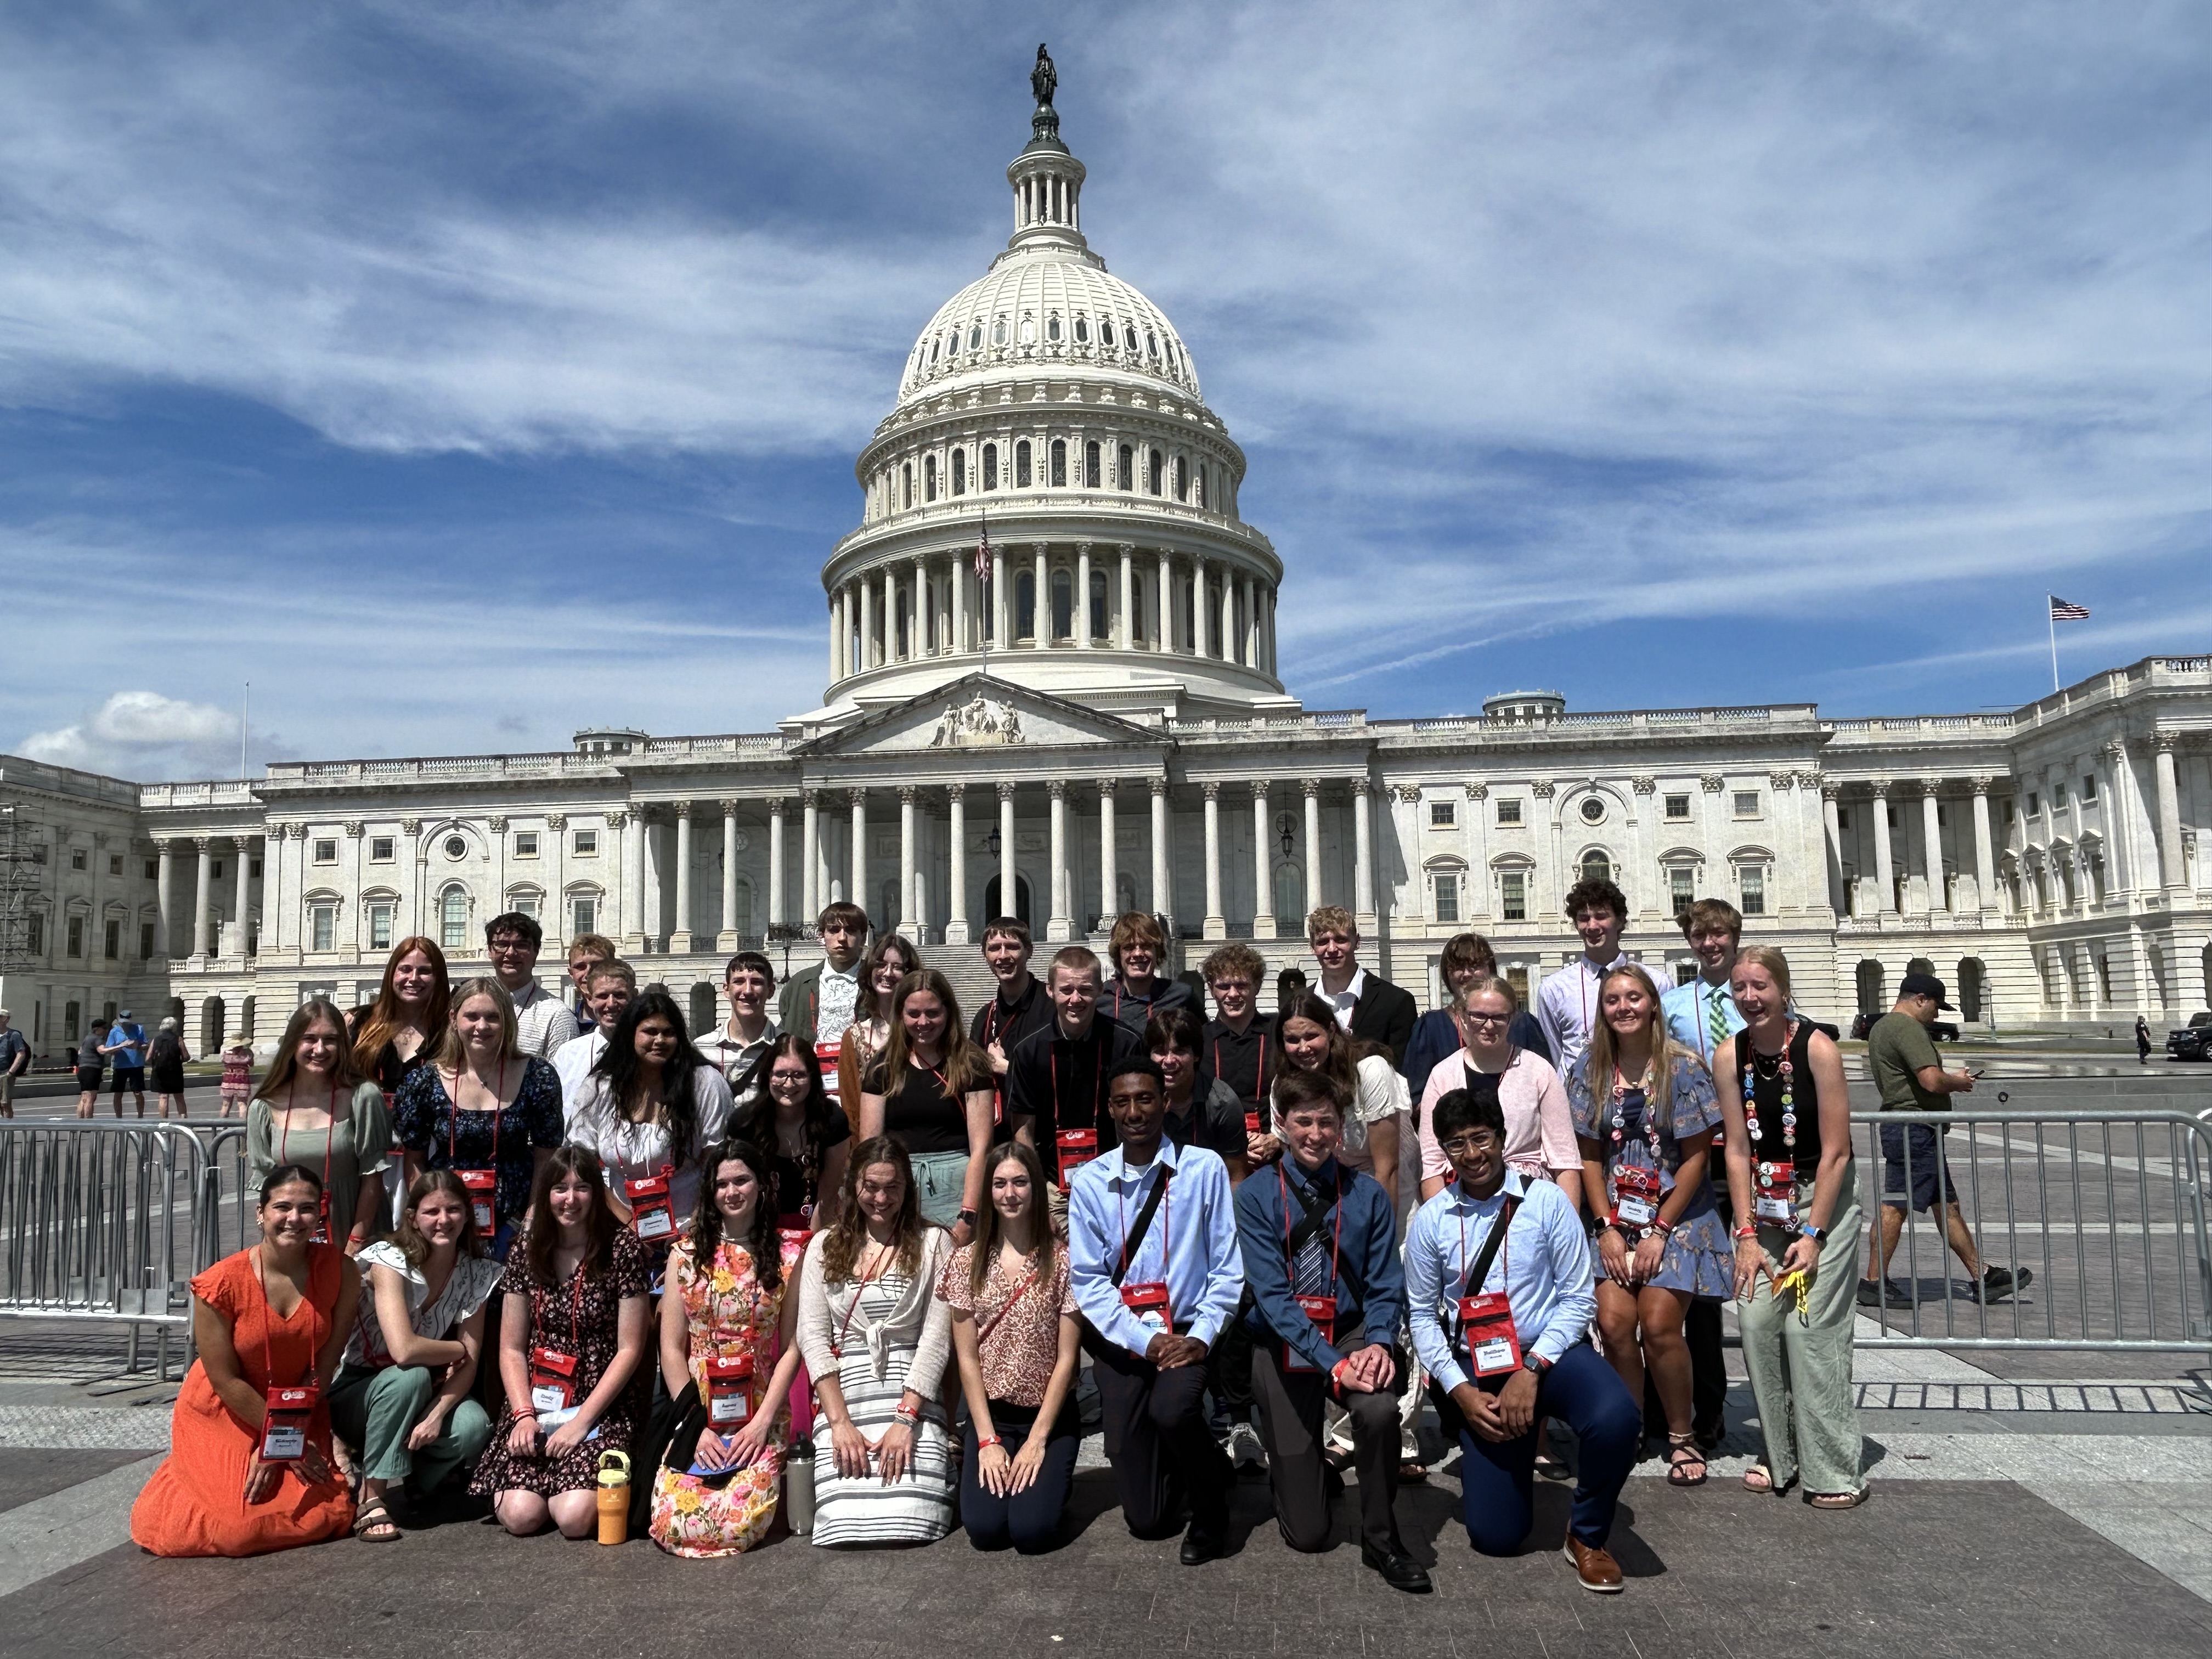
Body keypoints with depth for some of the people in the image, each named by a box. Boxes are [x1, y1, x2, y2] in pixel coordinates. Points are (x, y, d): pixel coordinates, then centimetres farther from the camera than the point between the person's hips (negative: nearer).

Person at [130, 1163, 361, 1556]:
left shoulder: (339, 1271, -15)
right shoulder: (222, 1284, -22)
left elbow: (324, 1364, -11)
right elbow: (226, 1381, -15)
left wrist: (280, 1444, -14)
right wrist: (288, 1440, -14)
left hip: (302, 1414, 2)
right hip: (224, 1416, -2)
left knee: (326, 1516, -7)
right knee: (236, 1528, -12)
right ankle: (205, 1474, 23)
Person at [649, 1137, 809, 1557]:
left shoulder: (787, 1256, 2)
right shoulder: (687, 1254, 4)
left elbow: (792, 1348, -1)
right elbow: (671, 1349, 2)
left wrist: (763, 1421, -11)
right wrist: (696, 1424, -7)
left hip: (761, 1418, -1)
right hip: (697, 1416, 1)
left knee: (739, 1526, -19)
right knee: (673, 1526, -16)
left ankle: (770, 1477, 13)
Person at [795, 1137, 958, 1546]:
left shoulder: (933, 1243, 5)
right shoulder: (824, 1247, 12)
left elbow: (937, 1335, -2)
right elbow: (812, 1336, 3)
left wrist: (905, 1418, -12)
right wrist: (839, 1421, -8)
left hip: (913, 1396, -1)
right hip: (844, 1396, 2)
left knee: (909, 1522, -18)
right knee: (846, 1524, -18)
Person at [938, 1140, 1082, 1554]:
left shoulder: (1062, 1261, -7)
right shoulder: (966, 1262, -1)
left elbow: (1066, 1359, -7)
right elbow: (967, 1358, -2)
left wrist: (1037, 1440, -12)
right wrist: (988, 1440, -9)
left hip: (1050, 1415, -1)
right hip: (989, 1414, 2)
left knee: (1032, 1531, -18)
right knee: (985, 1528, -17)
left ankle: (1051, 1479, 14)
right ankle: (990, 1464, 14)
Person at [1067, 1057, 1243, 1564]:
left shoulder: (1204, 1169, -5)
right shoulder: (1089, 1182, -2)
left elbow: (1227, 1270, -4)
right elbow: (1087, 1281, -4)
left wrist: (1200, 1337, -15)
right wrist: (1146, 1341, -14)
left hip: (1187, 1334, -1)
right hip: (1121, 1340, 2)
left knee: (1172, 1409, -34)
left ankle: (1211, 1508, -1)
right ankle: (1185, 1462, 39)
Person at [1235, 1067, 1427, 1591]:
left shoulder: (1368, 1196, -3)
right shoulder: (1255, 1197, -9)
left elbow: (1386, 1287, -2)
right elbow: (1272, 1294, -16)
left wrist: (1379, 1344, -24)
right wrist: (1333, 1364, -26)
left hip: (1352, 1333, 1)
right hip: (1282, 1344, -1)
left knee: (1380, 1407, -36)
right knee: (1307, 1533, 0)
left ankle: (1382, 1542, -10)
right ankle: (1296, 1466, 37)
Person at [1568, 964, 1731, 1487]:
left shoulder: (1683, 1068, -7)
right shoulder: (1592, 1070, 2)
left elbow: (1696, 1157, -7)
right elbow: (1589, 1156, 5)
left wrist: (1659, 1232, -9)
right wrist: (1608, 1228, -3)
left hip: (1679, 1217, -3)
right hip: (1617, 1219, 3)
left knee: (1658, 1325, -14)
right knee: (1614, 1322, -12)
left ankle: (1682, 1437, 8)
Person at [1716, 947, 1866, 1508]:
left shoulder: (1817, 1049, -17)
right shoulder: (1730, 1055, -5)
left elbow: (1836, 1152, -14)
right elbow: (1738, 1152, -3)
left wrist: (1812, 1235, -14)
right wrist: (1747, 1233, -6)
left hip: (1825, 1195, -4)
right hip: (1765, 1199, 4)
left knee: (1810, 1326, -10)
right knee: (1756, 1319, -3)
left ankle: (1832, 1472, 2)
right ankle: (1779, 1456, 13)